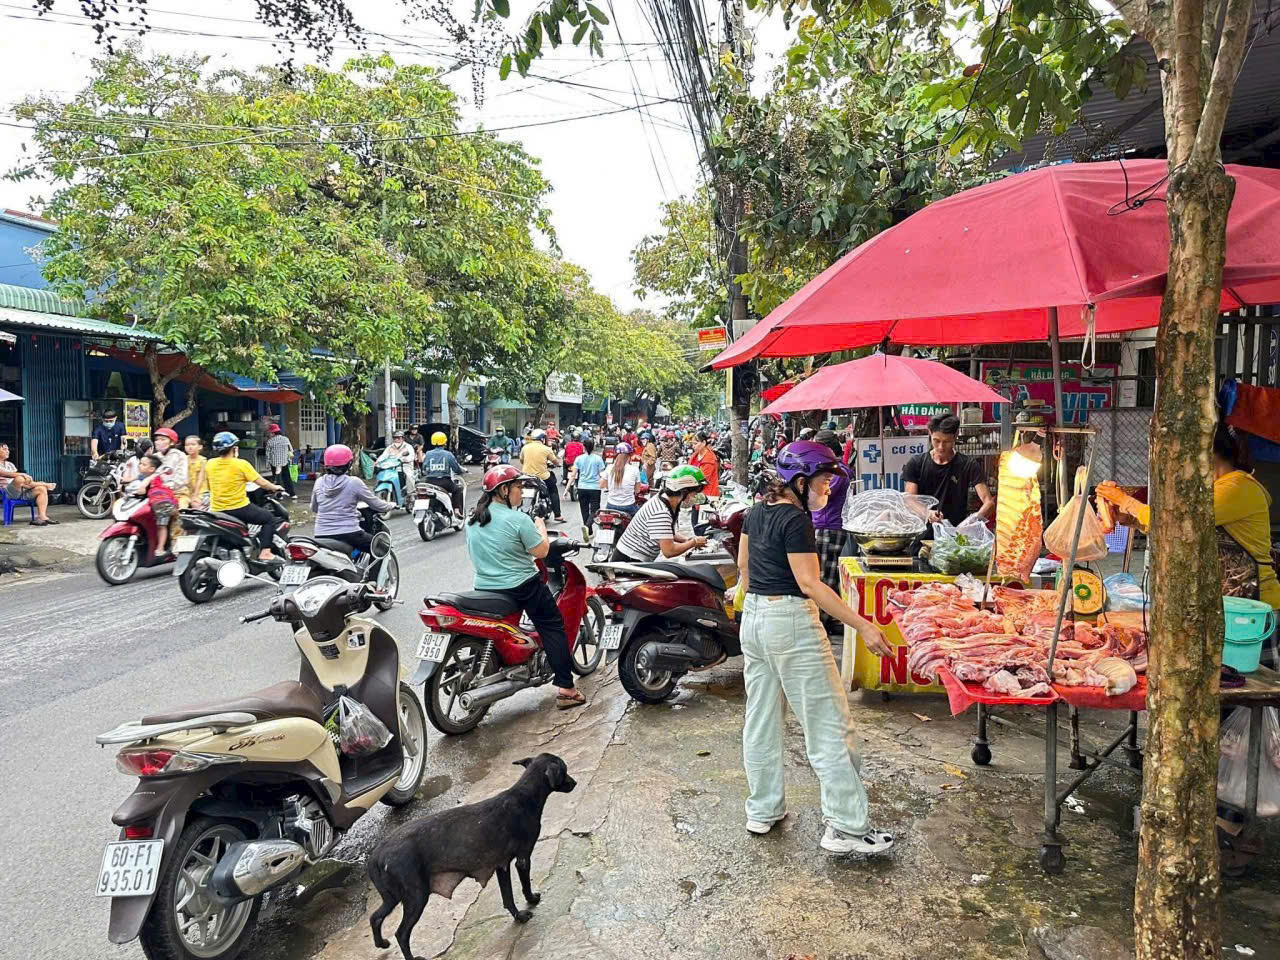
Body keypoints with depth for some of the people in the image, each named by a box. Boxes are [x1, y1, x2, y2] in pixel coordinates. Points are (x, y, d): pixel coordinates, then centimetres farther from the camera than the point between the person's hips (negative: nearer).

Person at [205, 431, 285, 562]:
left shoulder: (210, 464, 2)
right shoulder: (241, 464, -12)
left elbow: (210, 486, 15)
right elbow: (261, 482, -9)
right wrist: (275, 488, 10)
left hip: (217, 512, 5)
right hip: (239, 508, -5)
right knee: (270, 518, 11)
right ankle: (264, 552, -2)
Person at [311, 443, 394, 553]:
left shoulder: (319, 482, 5)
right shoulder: (354, 482, -7)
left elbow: (313, 509, 19)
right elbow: (376, 503, 1)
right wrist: (391, 506, 21)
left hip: (321, 535, 4)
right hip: (348, 534, -4)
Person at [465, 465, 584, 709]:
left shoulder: (473, 518, 6)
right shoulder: (518, 519, -16)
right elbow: (541, 551, -11)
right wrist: (541, 528, 5)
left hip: (484, 588, 7)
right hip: (522, 587, -7)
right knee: (553, 629, 4)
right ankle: (565, 690, 1)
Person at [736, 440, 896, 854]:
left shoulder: (756, 513, 9)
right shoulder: (797, 520, -16)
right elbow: (810, 584, -21)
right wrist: (863, 626, -21)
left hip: (753, 618, 9)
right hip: (791, 622, -9)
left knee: (761, 719, 15)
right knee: (829, 724, 0)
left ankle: (762, 810, 27)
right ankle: (846, 827, 6)